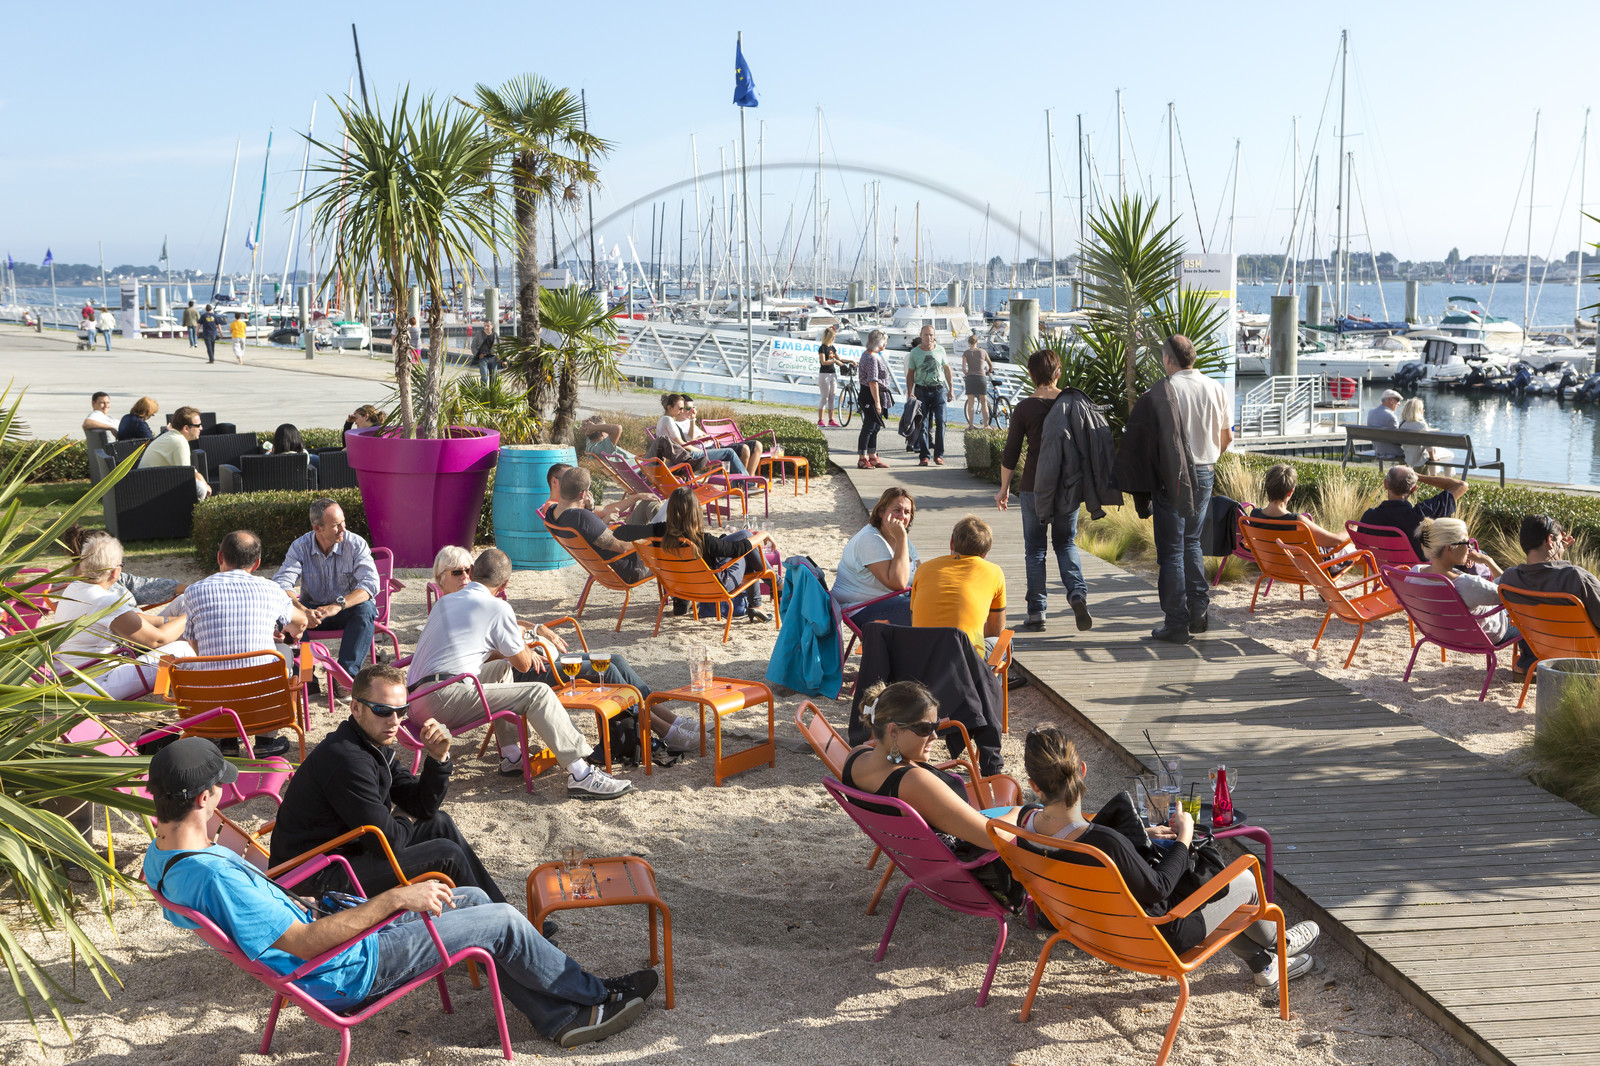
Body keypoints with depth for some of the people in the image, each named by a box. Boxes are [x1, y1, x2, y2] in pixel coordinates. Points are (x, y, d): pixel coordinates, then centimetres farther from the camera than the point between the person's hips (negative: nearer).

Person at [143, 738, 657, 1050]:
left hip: (315, 928, 11)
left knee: (473, 900, 14)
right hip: (345, 973, -11)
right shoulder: (214, 876, -35)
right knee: (503, 922, -4)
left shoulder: (160, 856, -3)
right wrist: (395, 899, -32)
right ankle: (598, 994, 20)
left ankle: (563, 1017, 21)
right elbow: (305, 944, -34)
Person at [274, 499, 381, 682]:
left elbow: (370, 584, -22)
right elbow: (281, 583, -18)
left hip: (348, 611, -1)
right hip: (313, 610, 1)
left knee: (365, 609, -34)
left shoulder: (356, 544, -11)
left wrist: (338, 605, -39)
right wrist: (302, 610, -38)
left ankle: (347, 673, -36)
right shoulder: (300, 547, -7)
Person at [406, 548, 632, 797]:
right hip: (443, 698, -9)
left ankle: (512, 755, 24)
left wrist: (518, 649, 39)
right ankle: (581, 775, -16)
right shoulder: (497, 607, 0)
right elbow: (524, 664, 8)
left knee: (501, 667, 29)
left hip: (415, 700, 9)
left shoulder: (444, 602, 23)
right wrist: (522, 644, 30)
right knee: (538, 693, -9)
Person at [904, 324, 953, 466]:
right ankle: (923, 456, 2)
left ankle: (939, 455, -1)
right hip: (921, 390, -1)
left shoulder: (940, 350, 5)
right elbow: (910, 374, 6)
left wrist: (951, 389, 11)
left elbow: (947, 369, 15)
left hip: (939, 389, 1)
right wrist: (910, 393, -4)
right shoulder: (914, 352, 2)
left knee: (940, 421, -7)